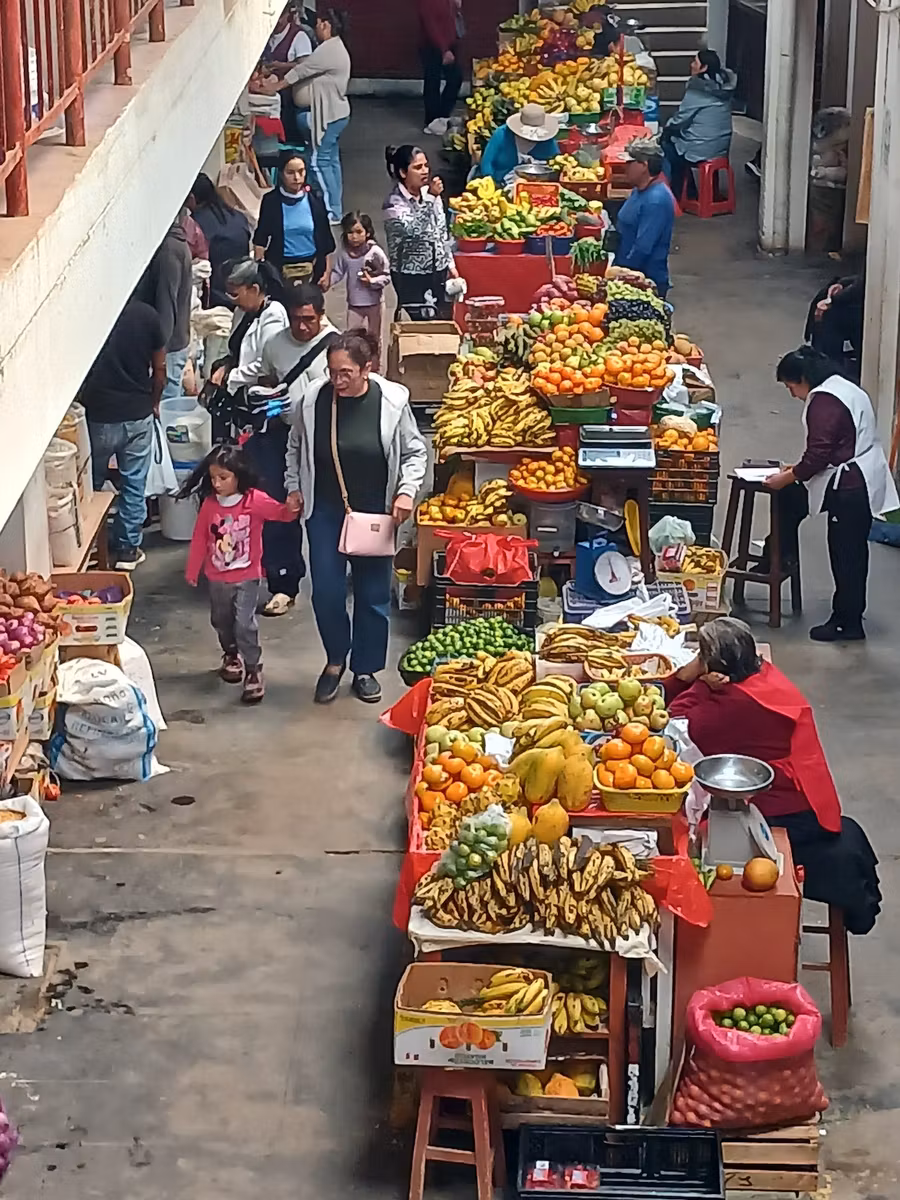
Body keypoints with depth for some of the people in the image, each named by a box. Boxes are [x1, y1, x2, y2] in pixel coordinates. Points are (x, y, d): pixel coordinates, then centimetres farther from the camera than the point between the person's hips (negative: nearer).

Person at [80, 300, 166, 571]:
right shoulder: (147, 314, -7)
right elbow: (159, 369, 2)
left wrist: (80, 402, 11)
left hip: (97, 415, -1)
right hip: (138, 414, 1)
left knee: (91, 484, 16)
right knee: (133, 484, 13)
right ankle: (127, 549, 19)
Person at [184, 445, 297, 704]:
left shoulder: (255, 500, -16)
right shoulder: (209, 504, -7)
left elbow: (280, 513, -18)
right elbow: (199, 540, 1)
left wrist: (291, 508, -42)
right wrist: (192, 572, 6)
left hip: (247, 577, -4)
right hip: (217, 578, 4)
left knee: (245, 624, -12)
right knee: (221, 621, 21)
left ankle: (253, 670, 0)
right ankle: (231, 654, 47)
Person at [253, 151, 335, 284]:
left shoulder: (314, 199, -1)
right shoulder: (271, 201, -5)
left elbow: (324, 238, 5)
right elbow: (261, 238, 1)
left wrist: (326, 271, 4)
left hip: (311, 267, 2)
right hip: (280, 267, -2)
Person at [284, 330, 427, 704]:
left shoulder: (392, 401, -13)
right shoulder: (315, 399, -8)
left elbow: (414, 452, -1)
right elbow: (296, 447, 10)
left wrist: (407, 491, -12)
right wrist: (293, 487, 6)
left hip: (375, 513, -1)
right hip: (325, 512, 1)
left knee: (373, 593, 8)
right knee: (326, 592, -1)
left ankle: (365, 669, 24)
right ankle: (335, 660, 23)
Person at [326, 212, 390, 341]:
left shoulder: (376, 252, -17)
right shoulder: (344, 253, -8)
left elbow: (386, 277, -12)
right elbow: (337, 272, 1)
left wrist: (372, 281, -27)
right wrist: (327, 281, -17)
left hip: (374, 302, -2)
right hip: (354, 303, 2)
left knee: (374, 336, 15)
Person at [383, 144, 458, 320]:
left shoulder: (429, 192, 1)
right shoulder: (394, 204, -16)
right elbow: (414, 230, -32)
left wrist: (450, 263, 14)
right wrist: (430, 197, -36)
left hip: (438, 271, 6)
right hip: (411, 276, -6)